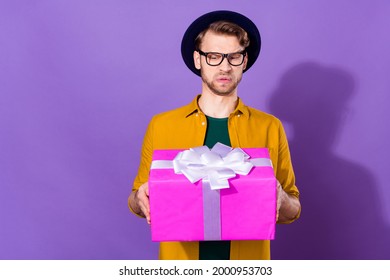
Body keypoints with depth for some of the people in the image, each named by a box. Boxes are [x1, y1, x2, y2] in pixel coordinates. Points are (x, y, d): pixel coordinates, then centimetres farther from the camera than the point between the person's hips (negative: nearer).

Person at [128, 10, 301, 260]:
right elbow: (138, 204, 3)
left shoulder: (270, 128, -5)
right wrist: (141, 199, -19)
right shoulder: (161, 126, -5)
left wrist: (281, 199, -20)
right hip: (181, 261, 0)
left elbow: (292, 211, 1)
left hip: (247, 260, 1)